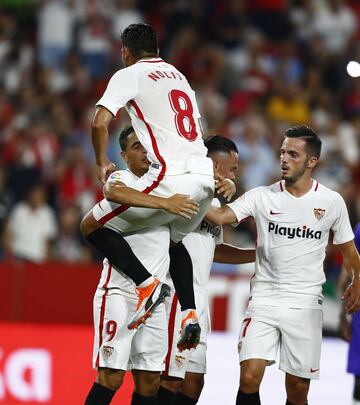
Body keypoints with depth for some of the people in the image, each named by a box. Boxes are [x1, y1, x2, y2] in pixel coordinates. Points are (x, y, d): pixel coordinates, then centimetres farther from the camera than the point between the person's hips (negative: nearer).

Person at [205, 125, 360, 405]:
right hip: (263, 300, 0)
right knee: (249, 379, -13)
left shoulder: (332, 202, 1)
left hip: (305, 305, 0)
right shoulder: (262, 196, 0)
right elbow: (220, 216, -12)